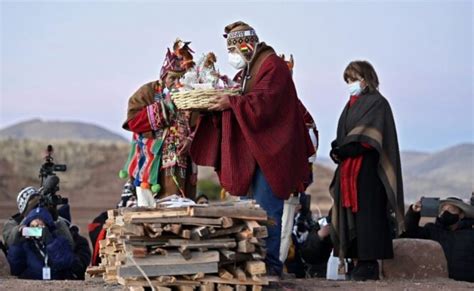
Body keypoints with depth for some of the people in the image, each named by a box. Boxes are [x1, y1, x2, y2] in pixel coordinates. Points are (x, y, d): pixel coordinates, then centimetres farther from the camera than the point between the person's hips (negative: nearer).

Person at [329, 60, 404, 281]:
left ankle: (370, 263, -9)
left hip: (368, 170, -8)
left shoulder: (377, 103, -2)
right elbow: (342, 136, 20)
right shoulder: (351, 106, 22)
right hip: (348, 169, 8)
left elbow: (368, 138, -13)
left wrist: (344, 150, -17)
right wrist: (337, 150, 0)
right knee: (350, 213, 3)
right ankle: (361, 262, 5)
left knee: (367, 213, -9)